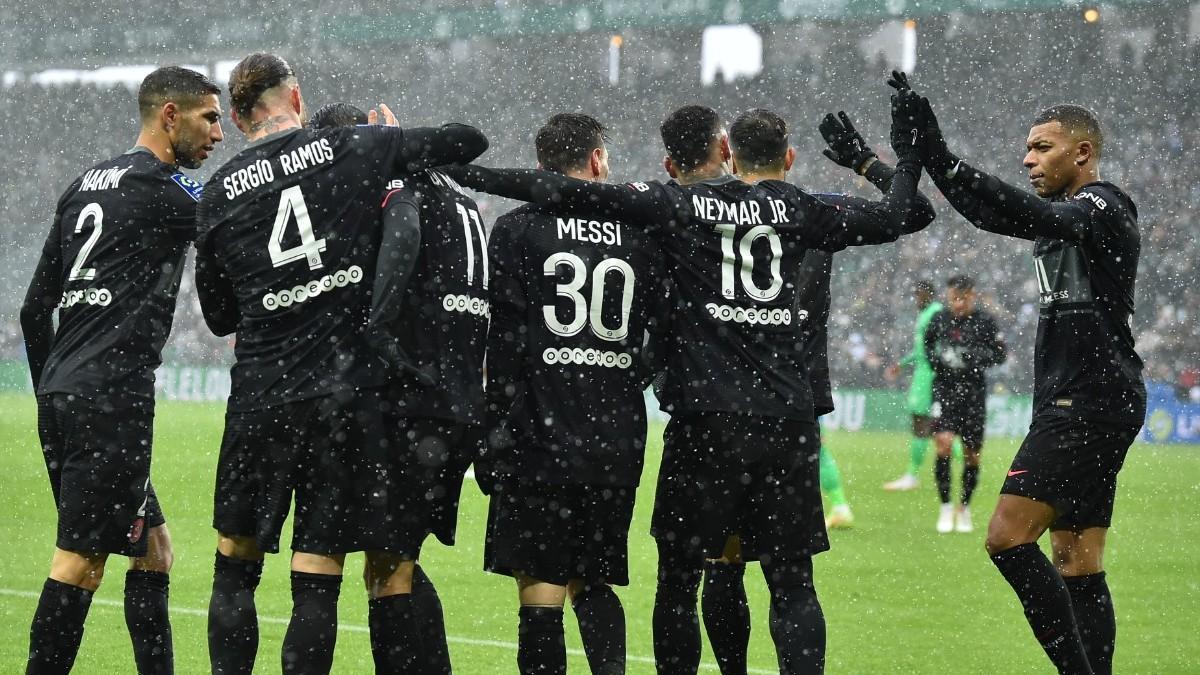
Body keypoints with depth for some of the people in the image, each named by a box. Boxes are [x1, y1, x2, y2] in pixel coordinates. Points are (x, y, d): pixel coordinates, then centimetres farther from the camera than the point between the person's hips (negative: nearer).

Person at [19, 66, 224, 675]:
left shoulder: (85, 186, 18)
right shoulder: (160, 187, -8)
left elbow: (35, 309, 20)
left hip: (62, 396, 9)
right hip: (111, 396, -9)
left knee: (152, 548, 15)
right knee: (79, 561, -9)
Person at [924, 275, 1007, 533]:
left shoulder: (984, 321, -4)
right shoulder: (940, 319, 1)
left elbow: (1000, 354, 0)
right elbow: (927, 342, 18)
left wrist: (977, 356, -17)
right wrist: (934, 358, -2)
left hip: (974, 390, 0)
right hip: (945, 387, 0)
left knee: (972, 453, 5)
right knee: (944, 443, -16)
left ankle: (964, 508, 23)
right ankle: (945, 507, -5)